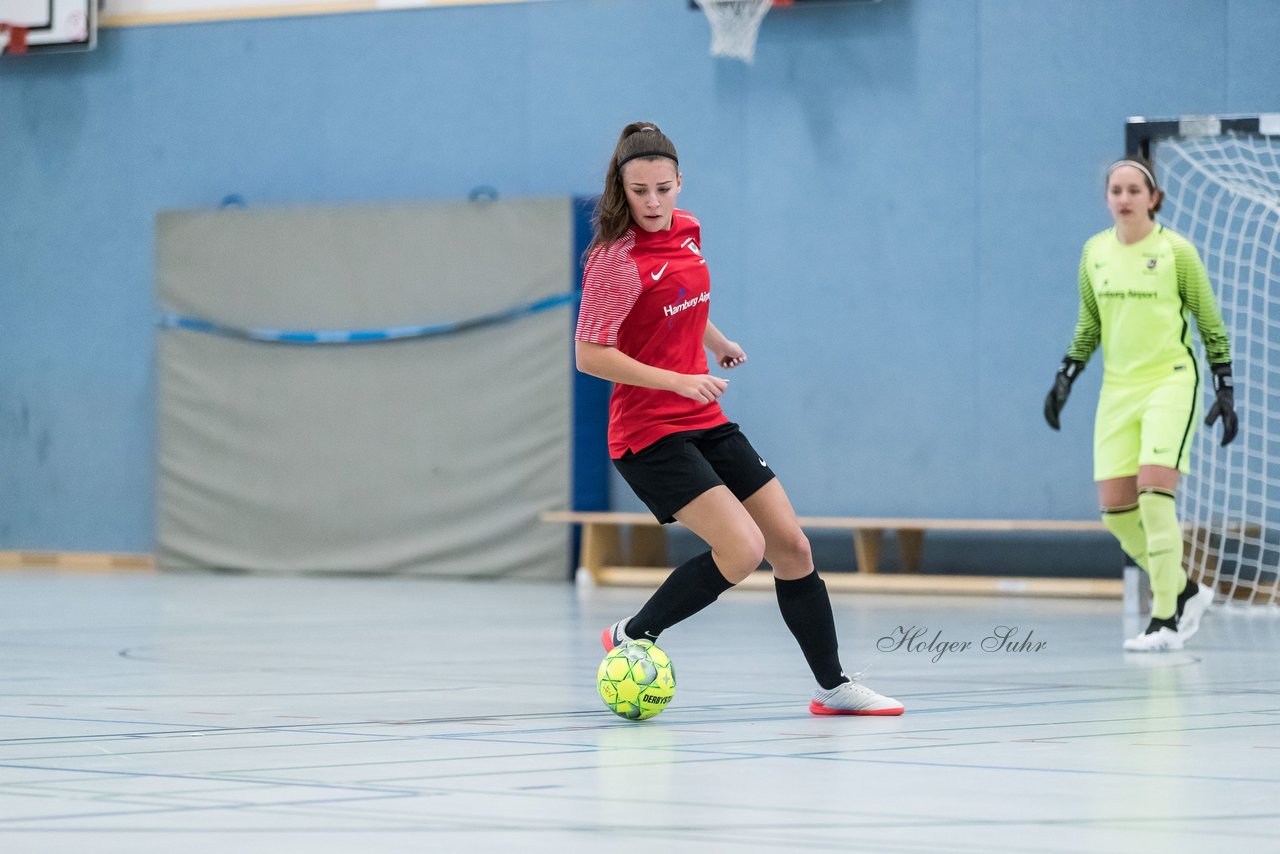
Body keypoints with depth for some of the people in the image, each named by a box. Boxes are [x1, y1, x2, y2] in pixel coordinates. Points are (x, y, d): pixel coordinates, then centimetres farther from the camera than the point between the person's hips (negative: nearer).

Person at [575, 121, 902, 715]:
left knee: (792, 547, 5)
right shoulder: (616, 260, -17)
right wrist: (679, 380, -24)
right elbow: (590, 355, -18)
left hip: (706, 423, 8)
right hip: (649, 435, -8)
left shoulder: (686, 230, 6)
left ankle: (833, 686, 17)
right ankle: (631, 637, -2)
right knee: (742, 549, -21)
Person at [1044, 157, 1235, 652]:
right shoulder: (1094, 252, 7)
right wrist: (1065, 378, 10)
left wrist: (1225, 390, -3)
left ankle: (1165, 620, -15)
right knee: (1115, 510, -1)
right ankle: (1186, 592, 20)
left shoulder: (1176, 251, -6)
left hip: (1170, 383, -5)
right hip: (1118, 389, 5)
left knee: (1154, 495, -20)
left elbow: (1210, 323, 0)